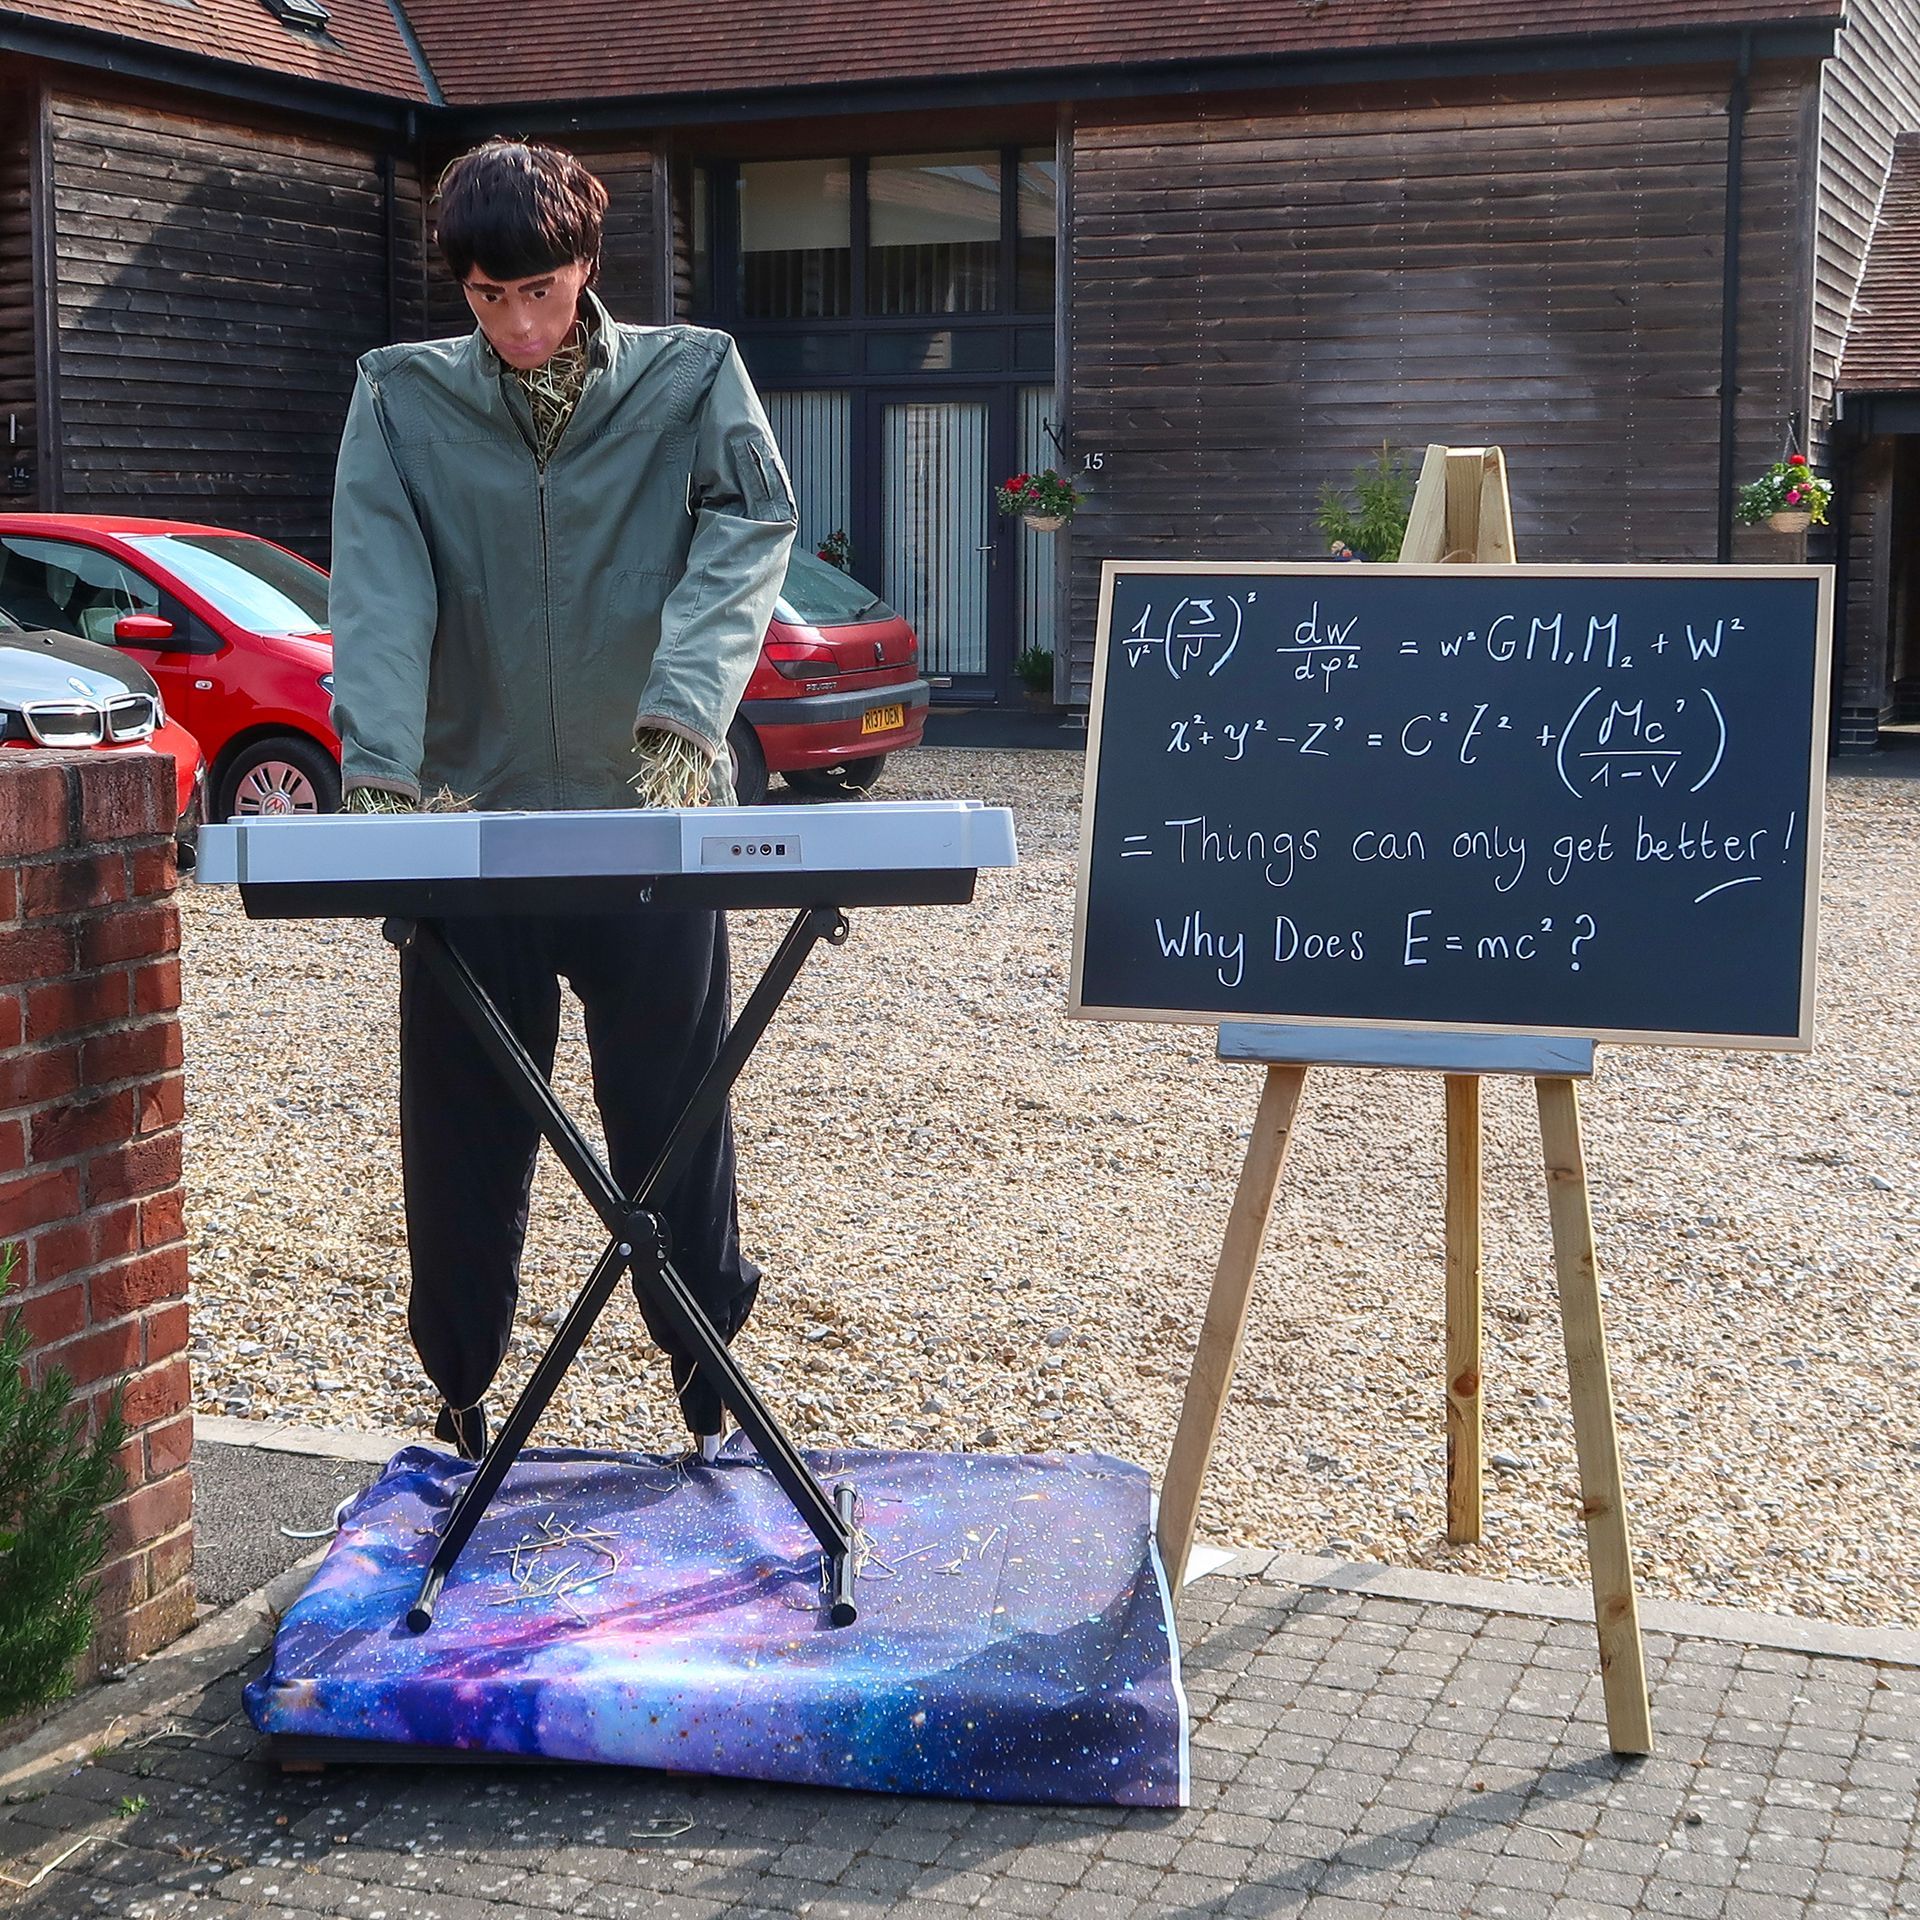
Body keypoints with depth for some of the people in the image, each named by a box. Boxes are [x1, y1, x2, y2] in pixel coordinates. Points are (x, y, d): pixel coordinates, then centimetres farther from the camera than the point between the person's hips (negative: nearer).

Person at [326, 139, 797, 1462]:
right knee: (464, 1130, 8)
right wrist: (381, 763, -25)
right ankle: (460, 1391, 24)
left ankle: (707, 1363, 28)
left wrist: (682, 709, -32)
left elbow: (746, 537, -14)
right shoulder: (404, 401, 4)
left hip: (654, 820, -1)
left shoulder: (693, 382, 2)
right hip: (470, 819, 1)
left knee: (673, 1113, 9)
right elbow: (380, 591, -9)